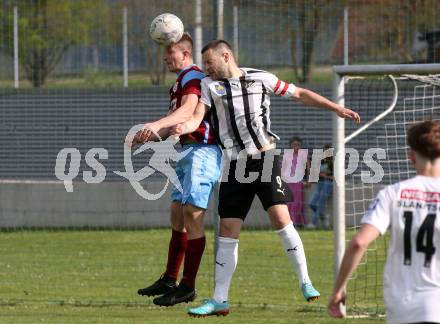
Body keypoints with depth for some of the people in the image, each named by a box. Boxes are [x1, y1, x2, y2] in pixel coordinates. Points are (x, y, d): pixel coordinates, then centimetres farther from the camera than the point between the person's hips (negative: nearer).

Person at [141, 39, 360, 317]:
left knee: (281, 218, -17)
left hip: (265, 157, -3)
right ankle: (220, 300, 6)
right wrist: (184, 127, -26)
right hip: (235, 166, 3)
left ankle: (305, 283, -6)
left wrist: (337, 108, 7)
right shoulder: (210, 85, 9)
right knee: (227, 232, 1)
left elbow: (299, 94, 10)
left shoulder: (260, 79, 4)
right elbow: (196, 116, -2)